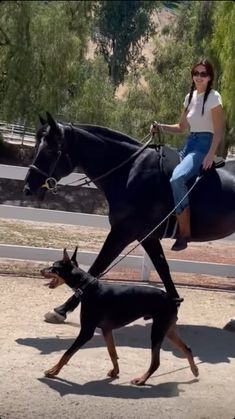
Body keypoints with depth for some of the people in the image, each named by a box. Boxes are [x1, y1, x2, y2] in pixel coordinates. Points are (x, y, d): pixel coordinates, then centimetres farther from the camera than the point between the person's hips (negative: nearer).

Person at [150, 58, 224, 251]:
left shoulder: (213, 97, -8)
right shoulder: (190, 97, 14)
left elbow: (218, 131, -12)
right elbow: (181, 128, 22)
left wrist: (210, 155, -22)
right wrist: (160, 127, 7)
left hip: (204, 145, -9)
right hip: (188, 144, 9)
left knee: (177, 179, -31)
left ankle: (184, 232, -26)